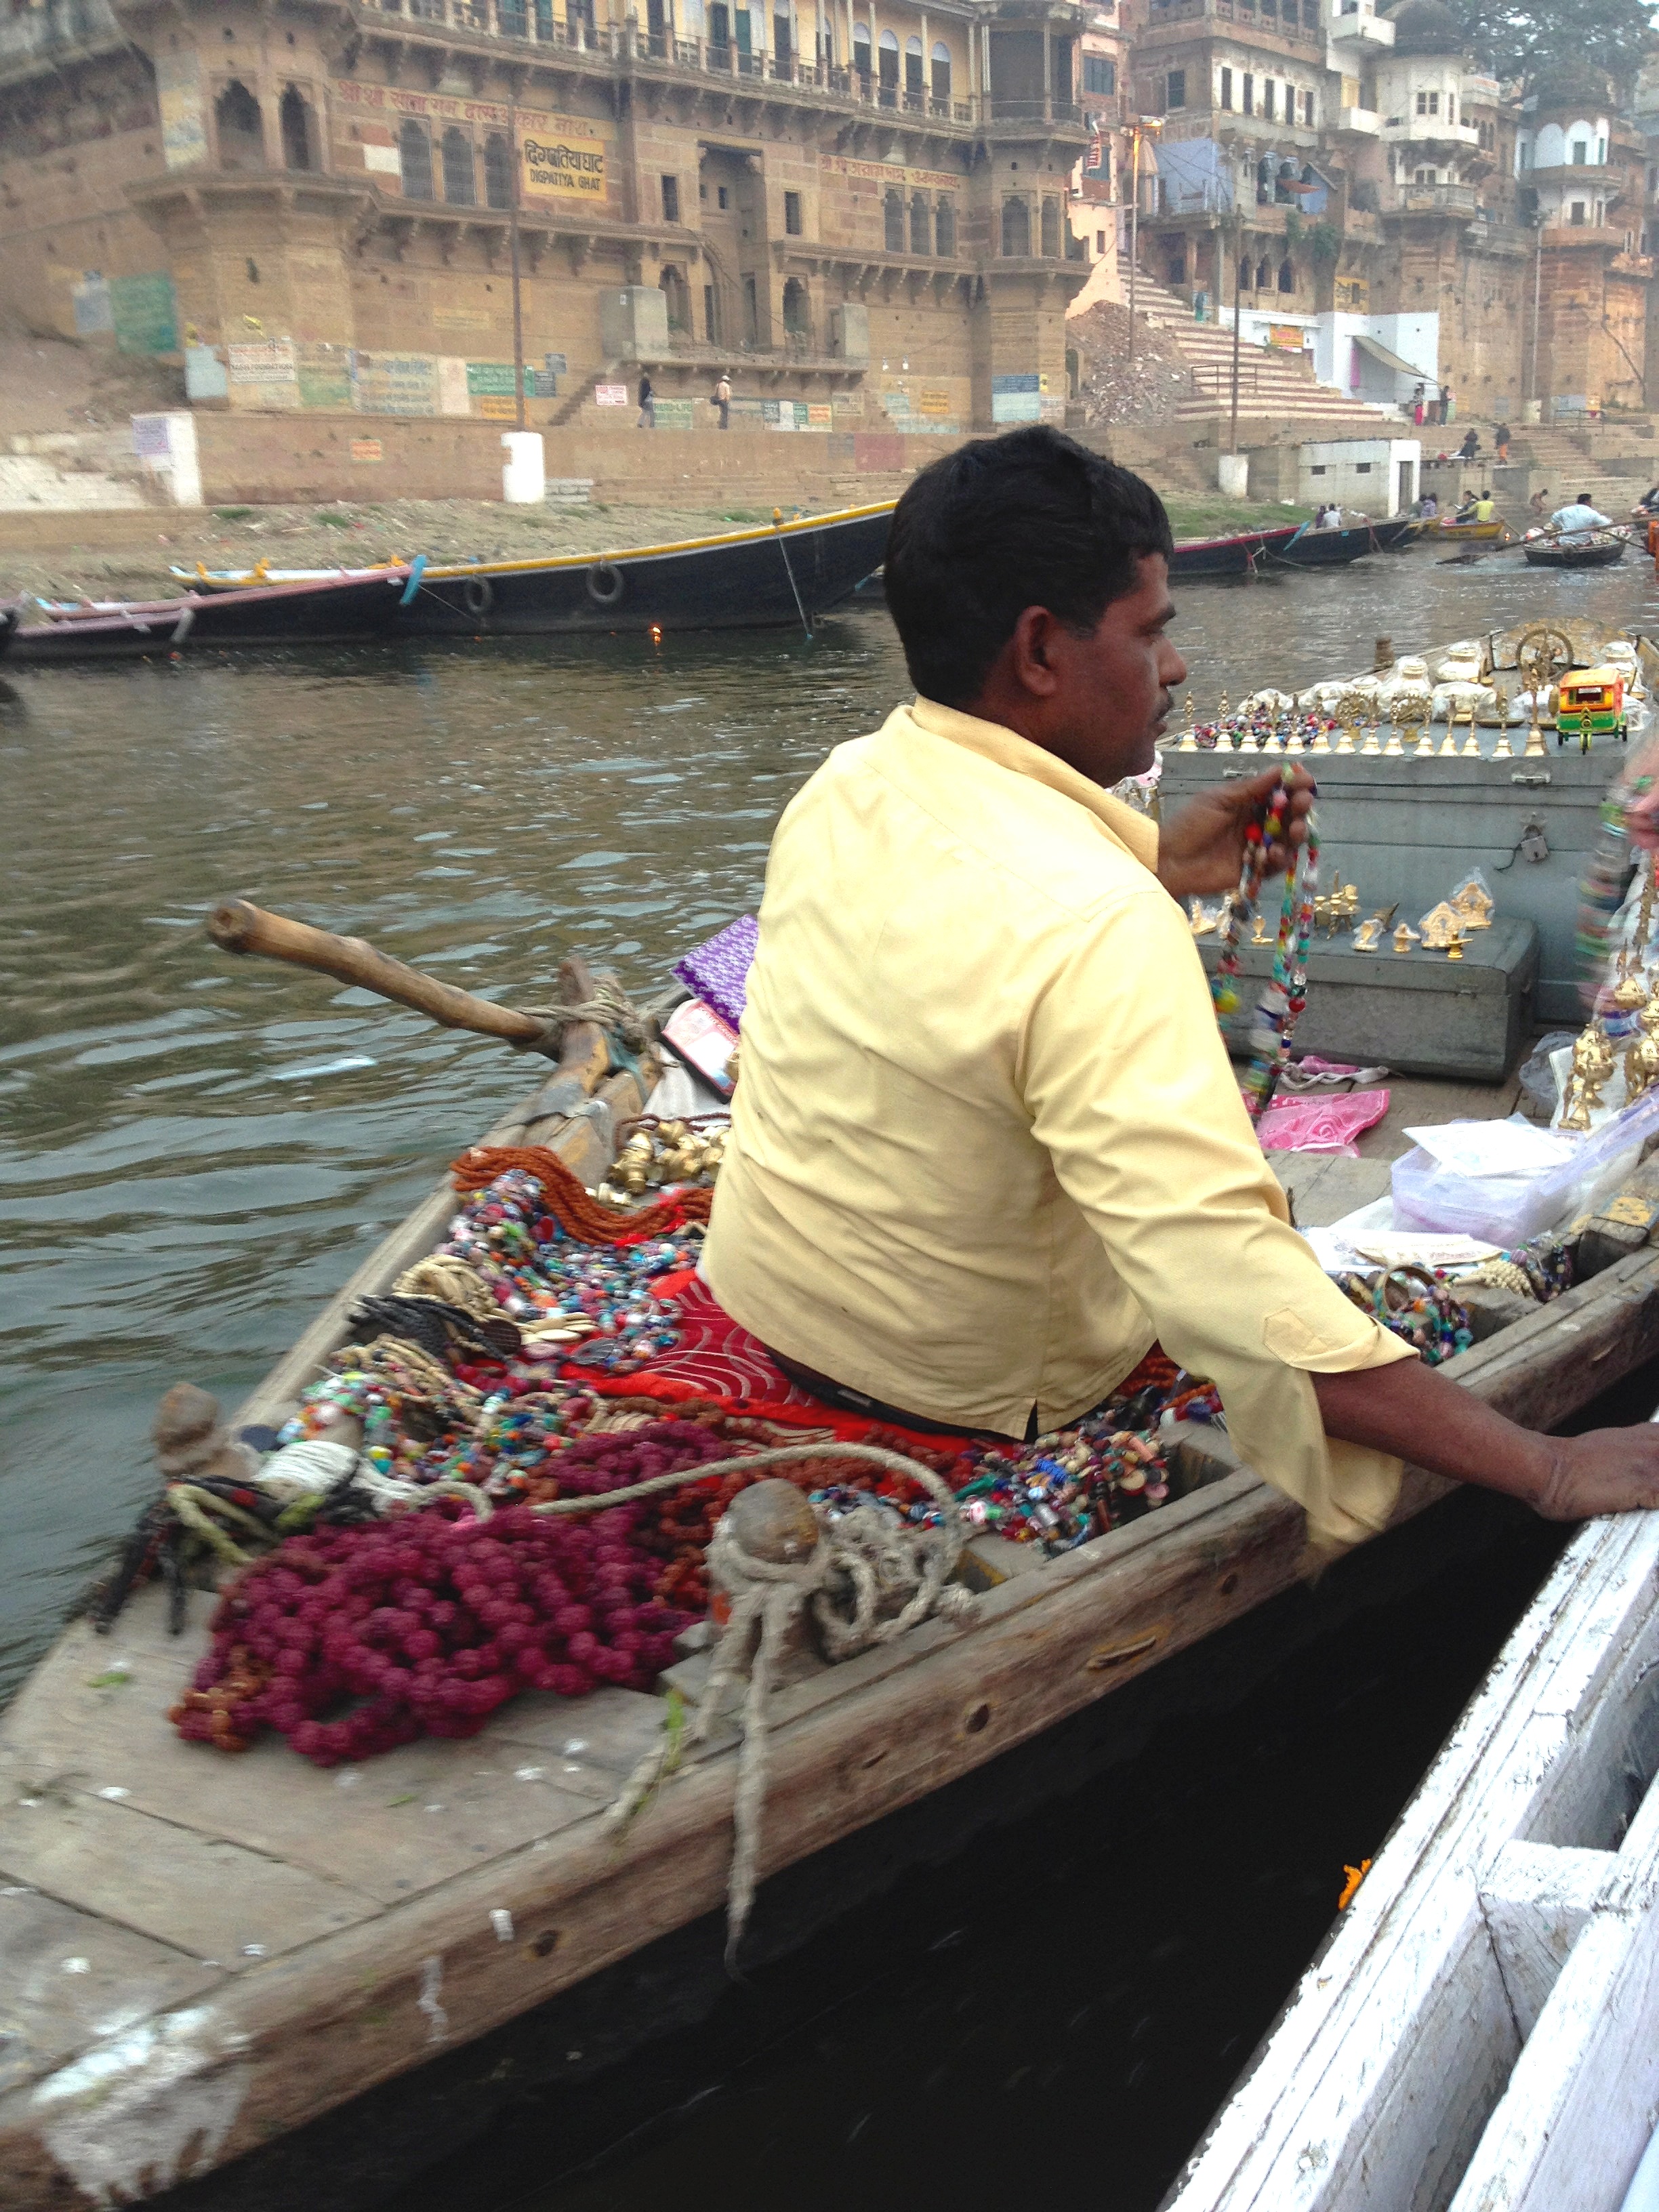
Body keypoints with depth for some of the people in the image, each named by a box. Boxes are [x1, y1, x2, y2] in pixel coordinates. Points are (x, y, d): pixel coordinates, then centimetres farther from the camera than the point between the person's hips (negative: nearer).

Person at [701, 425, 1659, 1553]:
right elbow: (1234, 1292, -40)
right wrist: (1552, 1469, -34)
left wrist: (1152, 863, 4)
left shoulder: (843, 784, -8)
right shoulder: (1100, 926, -35)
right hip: (963, 1394, -7)